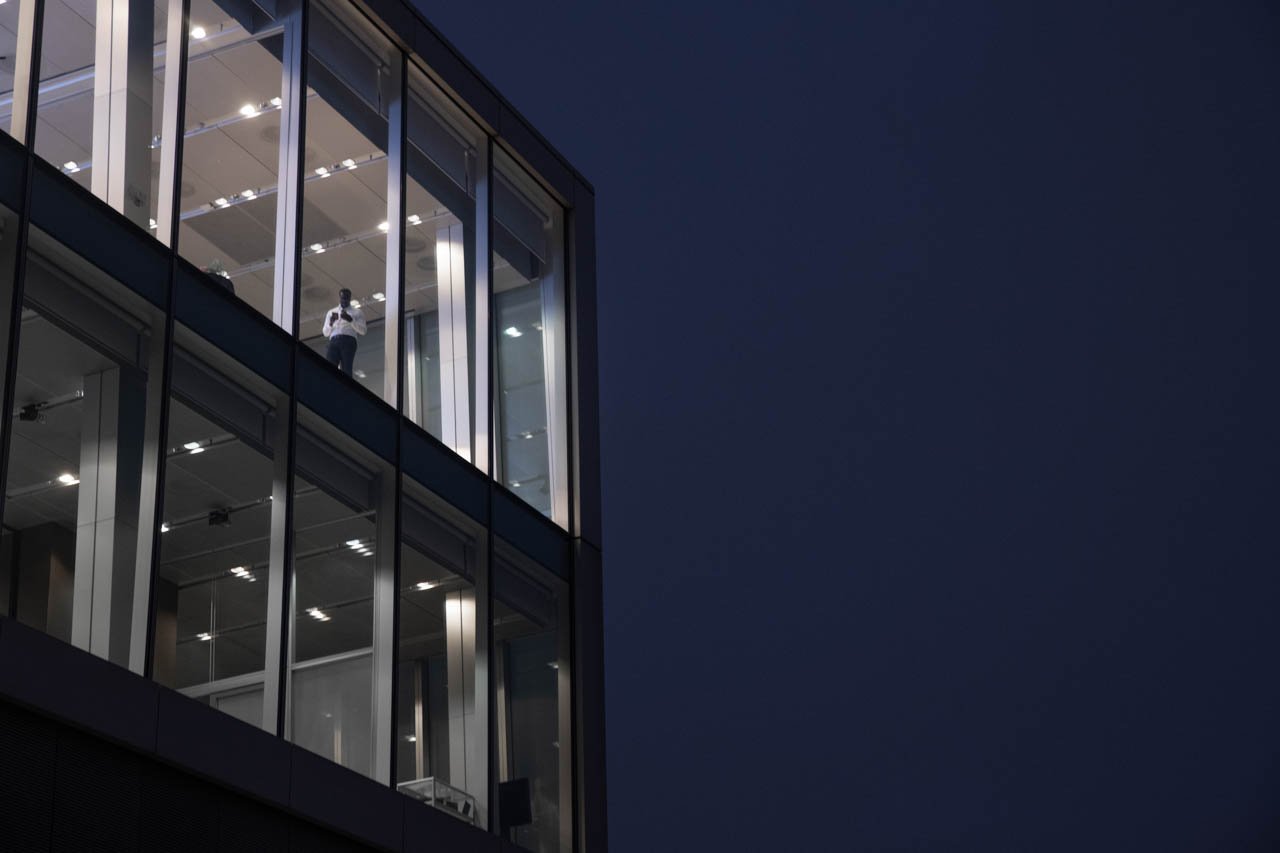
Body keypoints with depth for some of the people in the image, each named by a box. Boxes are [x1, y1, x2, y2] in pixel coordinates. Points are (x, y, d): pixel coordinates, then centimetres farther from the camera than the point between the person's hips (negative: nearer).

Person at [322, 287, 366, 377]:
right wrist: (331, 322, -2)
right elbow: (325, 333, 18)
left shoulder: (357, 312, 17)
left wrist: (350, 319, -9)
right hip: (334, 342, 2)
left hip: (348, 341, -2)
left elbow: (363, 330, 4)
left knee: (346, 370, -17)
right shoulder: (331, 313, 26)